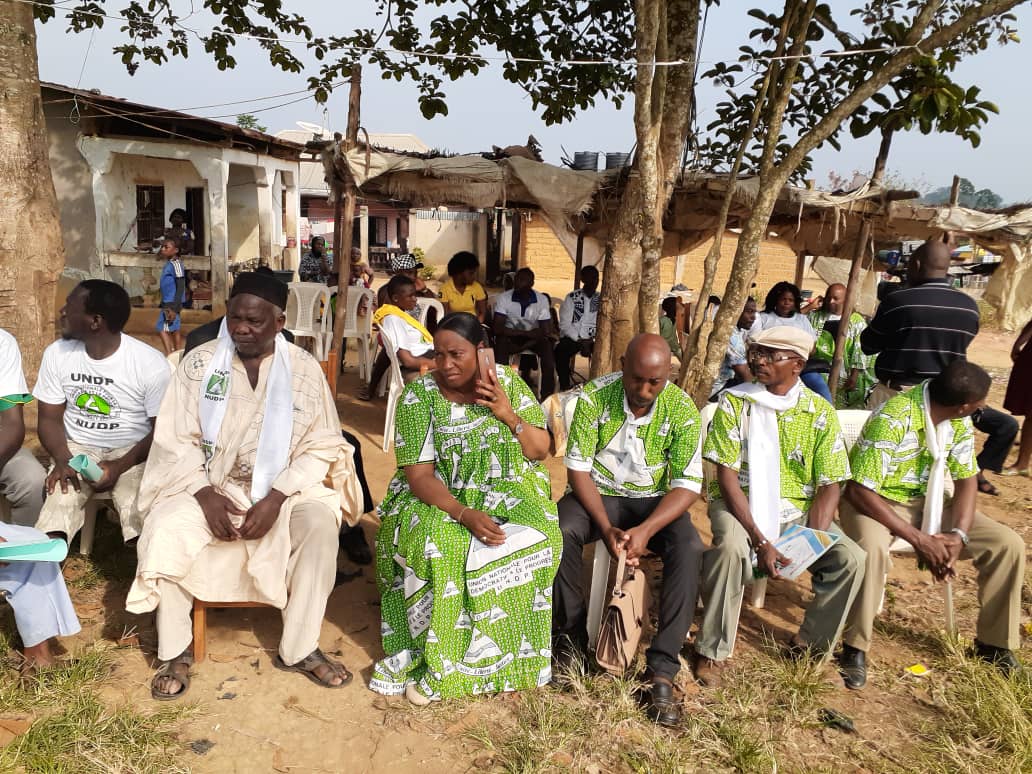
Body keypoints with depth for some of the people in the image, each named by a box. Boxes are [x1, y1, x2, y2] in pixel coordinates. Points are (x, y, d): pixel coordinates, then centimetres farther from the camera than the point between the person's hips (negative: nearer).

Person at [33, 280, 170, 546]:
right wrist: (63, 460, -14)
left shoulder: (151, 364, -14)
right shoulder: (57, 354, -1)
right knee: (58, 503, -25)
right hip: (76, 448, 3)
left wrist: (120, 466, -20)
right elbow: (50, 418, 5)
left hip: (132, 453, -3)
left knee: (139, 514, -27)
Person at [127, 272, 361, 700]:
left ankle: (299, 648, -9)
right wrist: (205, 494, -17)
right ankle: (174, 652, -5)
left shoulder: (304, 368, -4)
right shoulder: (199, 362, -1)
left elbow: (321, 446, -5)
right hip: (206, 485, 1)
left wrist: (276, 497, -18)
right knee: (164, 530, -26)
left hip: (283, 489, -1)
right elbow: (176, 439, -2)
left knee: (319, 527, -28)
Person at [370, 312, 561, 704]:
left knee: (538, 537, -28)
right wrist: (465, 515, -30)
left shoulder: (507, 382, -1)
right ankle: (434, 655, -13)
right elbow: (419, 475, -14)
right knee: (439, 546, -35)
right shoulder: (419, 395, -9)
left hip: (506, 493, 3)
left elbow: (541, 451, 2)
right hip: (438, 497, -2)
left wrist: (508, 415, -16)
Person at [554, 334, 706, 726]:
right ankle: (572, 639, -9)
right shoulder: (594, 396, -15)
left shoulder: (682, 409, -15)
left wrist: (647, 530, -30)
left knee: (689, 549, -29)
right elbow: (577, 468, -12)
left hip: (655, 500, 0)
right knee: (561, 531, -31)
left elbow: (688, 484, -15)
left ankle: (662, 671, -23)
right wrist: (606, 527, -25)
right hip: (600, 493, 0)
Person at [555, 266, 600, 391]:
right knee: (560, 351, -33)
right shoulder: (572, 298, 2)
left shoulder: (601, 300, 9)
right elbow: (564, 324, -5)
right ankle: (565, 387, -21)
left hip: (593, 341, 2)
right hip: (572, 338, -2)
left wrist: (591, 341, -15)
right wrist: (580, 341, -15)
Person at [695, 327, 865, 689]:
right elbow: (727, 475, -11)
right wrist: (759, 539, -21)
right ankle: (713, 651, -15)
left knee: (851, 559, -19)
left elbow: (829, 486, -1)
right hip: (740, 502, -2)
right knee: (732, 547, -34)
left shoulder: (820, 412, -1)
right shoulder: (734, 402, -7)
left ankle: (809, 644, 5)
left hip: (797, 509, 3)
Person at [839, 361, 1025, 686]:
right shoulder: (892, 420, -28)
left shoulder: (959, 421, -5)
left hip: (929, 502, 7)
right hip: (878, 500, -6)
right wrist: (919, 539, -28)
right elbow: (858, 491, -28)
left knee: (1008, 544, -7)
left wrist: (958, 535, -16)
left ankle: (994, 643, 10)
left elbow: (966, 479, 2)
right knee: (872, 550, -38)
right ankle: (855, 648, -21)